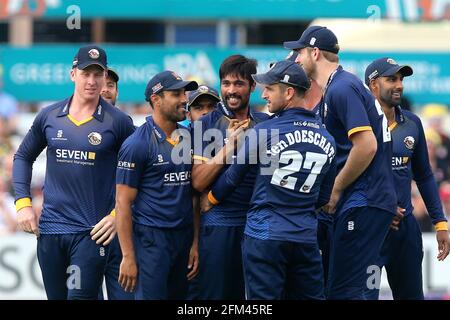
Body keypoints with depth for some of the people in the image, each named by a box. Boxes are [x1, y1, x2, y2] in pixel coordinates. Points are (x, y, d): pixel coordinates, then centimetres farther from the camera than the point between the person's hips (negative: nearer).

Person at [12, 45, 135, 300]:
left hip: (92, 231, -4)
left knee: (81, 296, -11)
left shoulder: (118, 122, -3)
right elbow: (23, 157, 18)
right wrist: (23, 203, 7)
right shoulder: (49, 116, 7)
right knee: (56, 296, 11)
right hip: (49, 230, 4)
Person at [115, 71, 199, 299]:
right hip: (151, 238, -6)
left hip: (184, 237, 6)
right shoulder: (137, 144, -8)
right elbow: (123, 203, -9)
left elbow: (192, 194, 14)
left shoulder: (188, 139, 11)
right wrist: (128, 257, -14)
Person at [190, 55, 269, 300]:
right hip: (217, 226, -3)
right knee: (212, 293, -1)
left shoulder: (265, 124, 10)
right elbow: (198, 182, -8)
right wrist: (229, 145, -15)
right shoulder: (205, 125, 0)